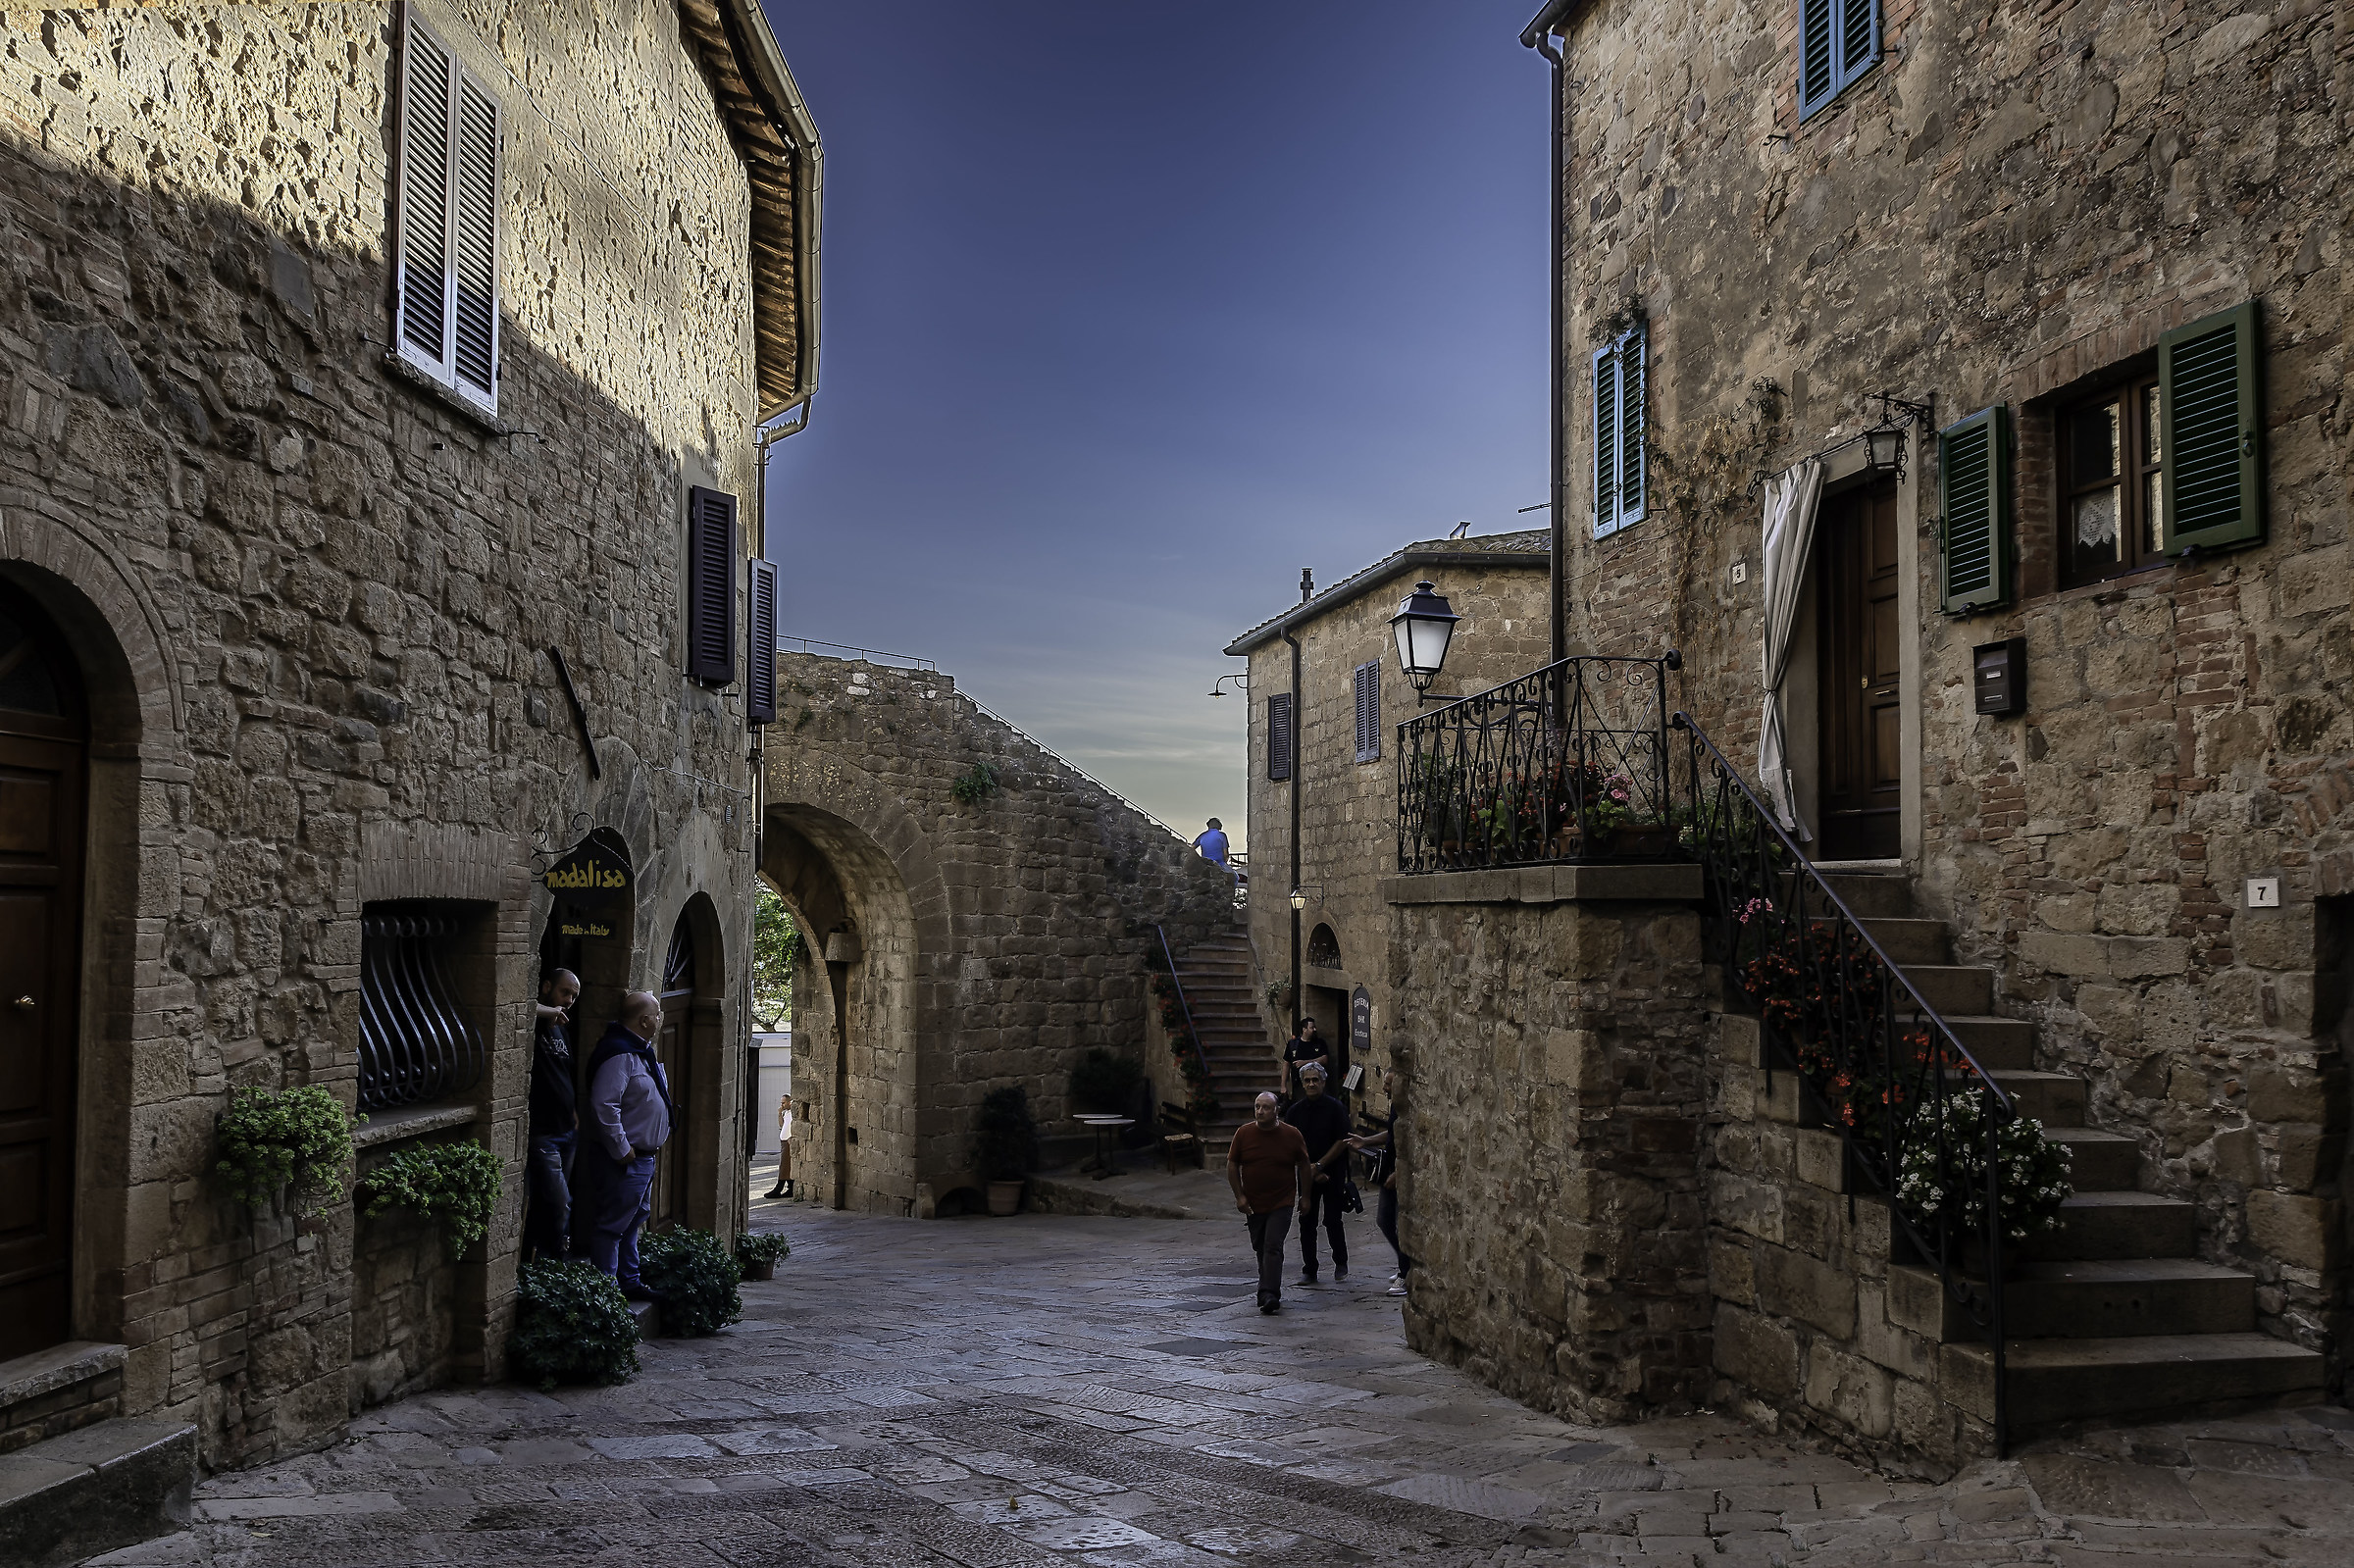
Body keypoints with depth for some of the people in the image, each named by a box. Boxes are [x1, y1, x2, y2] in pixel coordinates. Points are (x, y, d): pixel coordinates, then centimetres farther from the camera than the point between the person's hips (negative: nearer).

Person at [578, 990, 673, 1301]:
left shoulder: (642, 1052, 14)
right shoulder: (620, 1054, -20)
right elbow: (603, 1104, -27)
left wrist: (657, 1138, 19)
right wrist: (621, 1149, -23)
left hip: (643, 1157, 11)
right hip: (625, 1159, -11)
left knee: (633, 1222, 18)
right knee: (612, 1226, -6)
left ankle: (629, 1283, 28)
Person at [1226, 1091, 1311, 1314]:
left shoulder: (1292, 1134, -5)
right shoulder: (1243, 1133, -3)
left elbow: (1303, 1166, 6)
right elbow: (1232, 1166, 4)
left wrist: (1304, 1197, 6)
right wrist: (1239, 1195, -2)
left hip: (1282, 1203, -3)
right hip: (1253, 1204, 3)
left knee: (1273, 1246, -14)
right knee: (1260, 1247, 13)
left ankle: (1269, 1294, -18)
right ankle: (1269, 1289, 30)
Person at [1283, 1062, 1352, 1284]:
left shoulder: (1336, 1108, -5)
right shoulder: (1294, 1111, 2)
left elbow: (1341, 1142, -7)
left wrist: (1318, 1166, -10)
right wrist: (1311, 1172, -6)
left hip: (1333, 1173, -3)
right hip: (1306, 1174, 3)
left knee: (1332, 1220, -1)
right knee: (1306, 1221, 2)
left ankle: (1341, 1262, 21)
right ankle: (1309, 1270, 12)